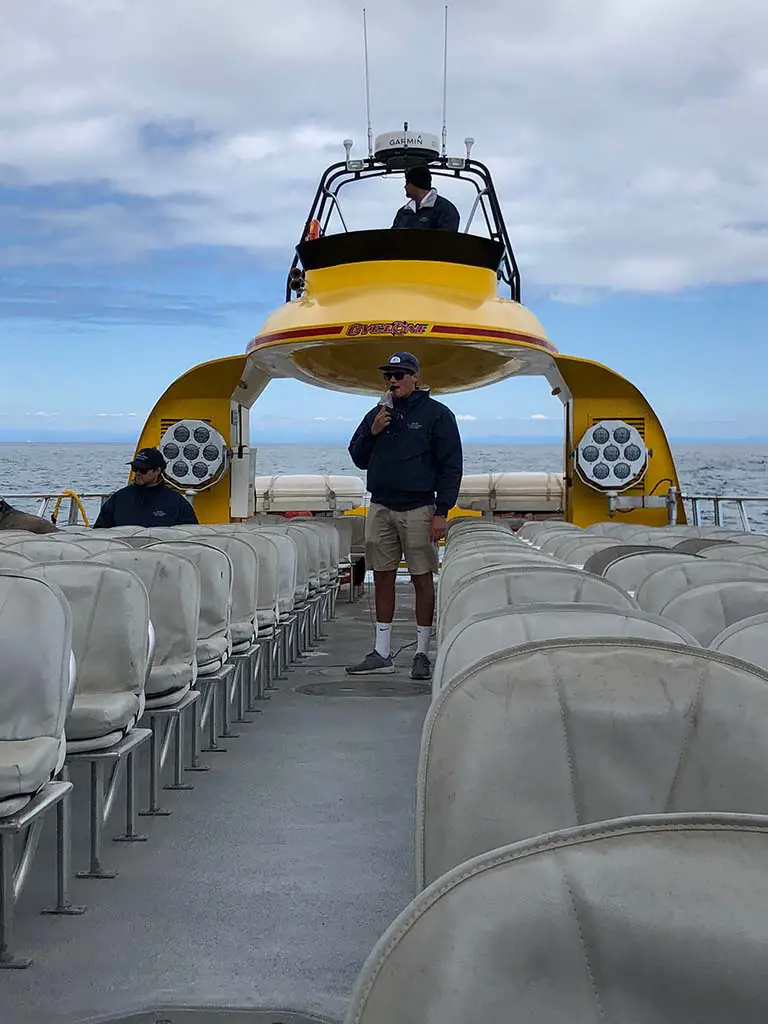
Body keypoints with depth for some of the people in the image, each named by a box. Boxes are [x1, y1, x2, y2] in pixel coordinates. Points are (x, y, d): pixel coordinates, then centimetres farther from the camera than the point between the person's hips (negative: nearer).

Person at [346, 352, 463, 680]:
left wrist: (442, 512, -10)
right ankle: (382, 653, 12)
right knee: (383, 579, 7)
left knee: (422, 579, 0)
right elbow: (358, 458, 17)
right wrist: (372, 432, -2)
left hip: (417, 509, -4)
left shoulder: (436, 414, 0)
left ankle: (422, 654, 7)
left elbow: (451, 466, -3)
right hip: (380, 508, 5)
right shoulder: (377, 413, 14)